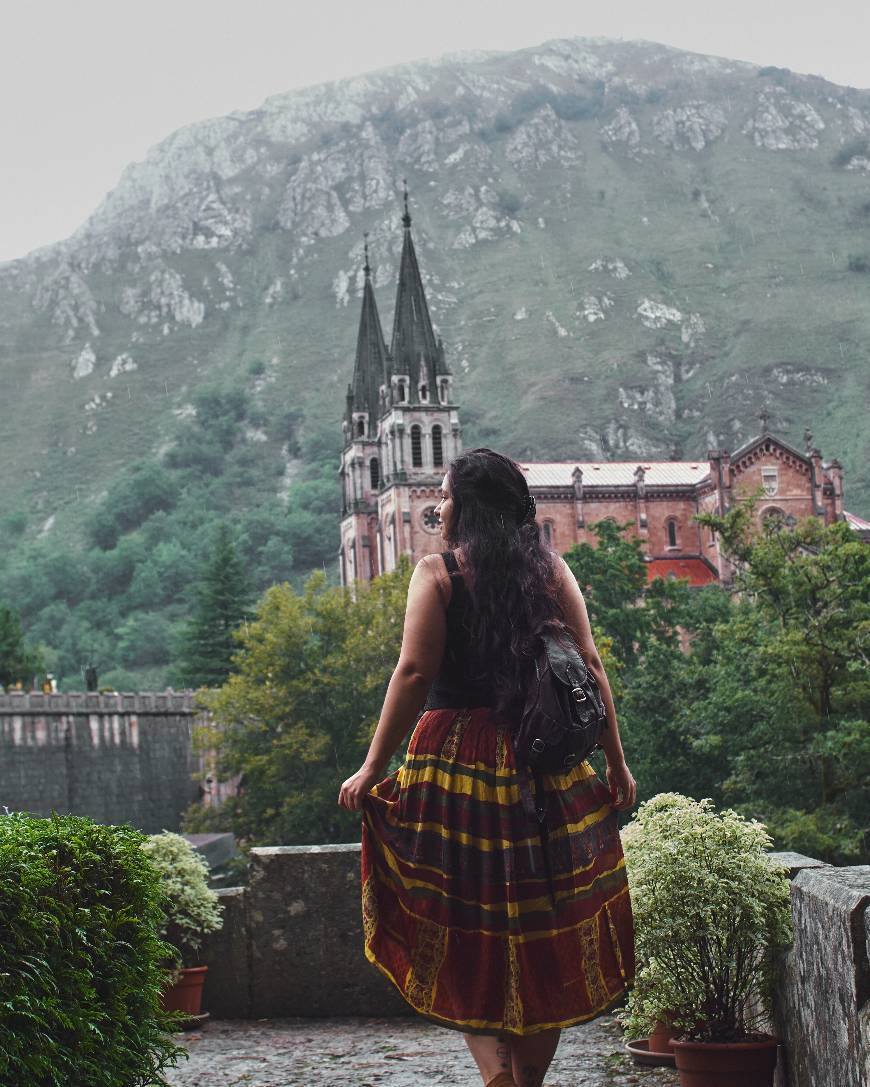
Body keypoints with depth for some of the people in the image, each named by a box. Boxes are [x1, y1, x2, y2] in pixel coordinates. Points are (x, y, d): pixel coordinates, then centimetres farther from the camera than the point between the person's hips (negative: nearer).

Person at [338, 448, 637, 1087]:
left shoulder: (437, 571, -3)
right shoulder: (551, 569, 7)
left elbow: (414, 672, -10)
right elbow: (589, 665, 3)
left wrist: (372, 768, -7)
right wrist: (617, 764, 8)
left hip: (455, 760, -3)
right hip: (544, 767, 3)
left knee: (461, 931, 4)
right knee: (544, 930, 11)